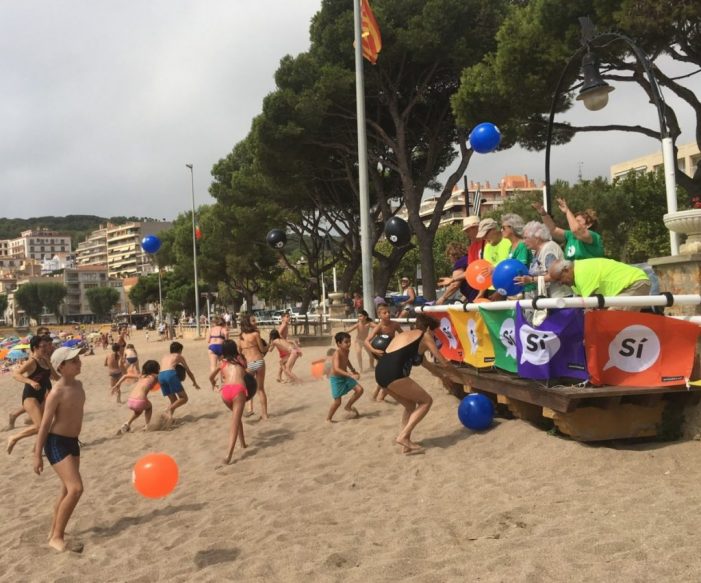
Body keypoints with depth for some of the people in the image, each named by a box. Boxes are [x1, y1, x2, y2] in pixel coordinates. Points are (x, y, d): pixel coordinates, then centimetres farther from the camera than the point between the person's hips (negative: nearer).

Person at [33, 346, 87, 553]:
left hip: (72, 442, 9)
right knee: (76, 489, -16)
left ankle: (54, 533, 31)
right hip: (57, 443, -9)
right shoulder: (57, 392, -20)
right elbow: (45, 424, -17)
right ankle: (57, 538, -6)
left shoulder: (78, 385, 5)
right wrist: (37, 455, -15)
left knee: (67, 490, 16)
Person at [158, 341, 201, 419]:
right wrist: (195, 383, 42)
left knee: (174, 401, 17)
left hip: (160, 376, 5)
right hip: (170, 374, -5)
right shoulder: (179, 357, 24)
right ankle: (169, 409, -22)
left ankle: (167, 417, -3)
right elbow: (188, 372, 29)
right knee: (184, 398, 1)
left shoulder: (164, 357, 35)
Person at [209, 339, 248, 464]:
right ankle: (229, 454, -22)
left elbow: (211, 377, 38)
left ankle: (243, 443, 34)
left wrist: (213, 384, 58)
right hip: (238, 390, -2)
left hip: (225, 391, 2)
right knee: (235, 423, -6)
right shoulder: (241, 360, 22)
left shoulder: (222, 362, 24)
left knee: (236, 417, 29)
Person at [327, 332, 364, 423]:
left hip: (345, 377, 7)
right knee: (338, 401, -7)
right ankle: (328, 418, 13)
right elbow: (336, 369, -41)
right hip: (336, 379, -7)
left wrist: (353, 370, 21)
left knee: (359, 389, -4)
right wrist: (350, 375, -48)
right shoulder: (337, 354, -28)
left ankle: (348, 406, 15)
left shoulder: (347, 351, -3)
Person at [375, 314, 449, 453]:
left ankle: (406, 444, 21)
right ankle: (403, 436, 0)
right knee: (426, 401, 8)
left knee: (411, 405, 24)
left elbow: (424, 363, 41)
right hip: (393, 374, -8)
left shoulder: (406, 335, 31)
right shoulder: (425, 336, 9)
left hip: (381, 372, 8)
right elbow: (443, 362, 14)